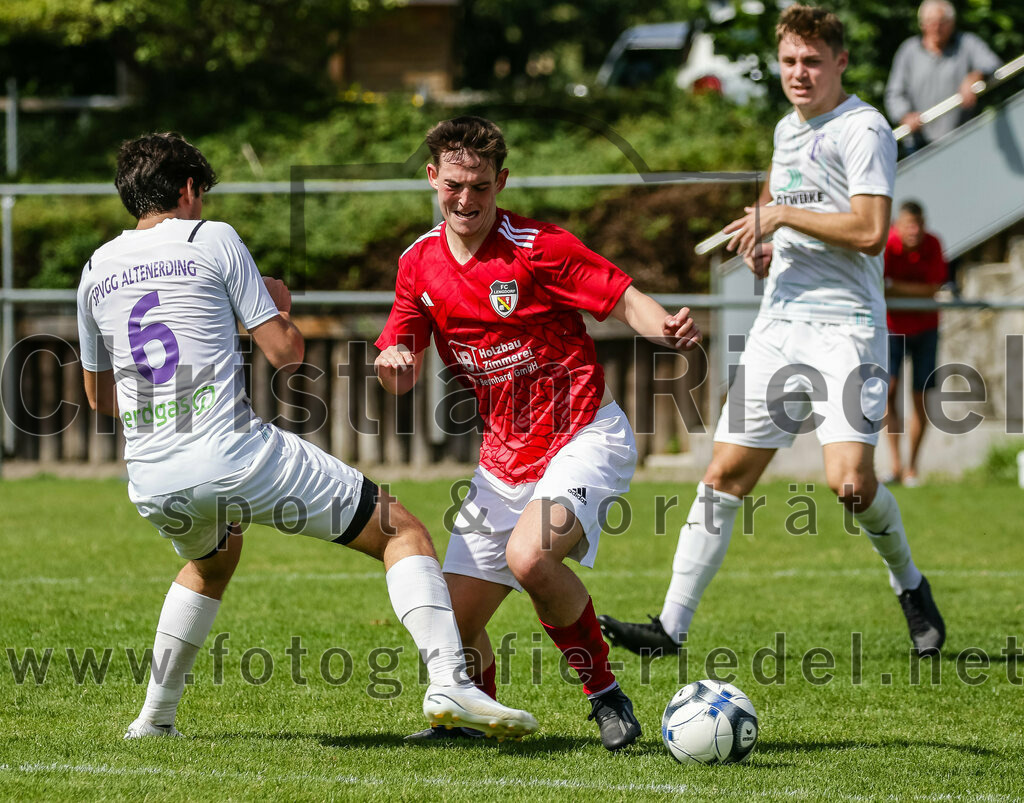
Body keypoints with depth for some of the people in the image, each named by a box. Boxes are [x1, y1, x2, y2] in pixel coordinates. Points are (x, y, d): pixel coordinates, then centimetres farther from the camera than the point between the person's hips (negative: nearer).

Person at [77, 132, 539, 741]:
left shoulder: (96, 272, 17)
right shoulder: (212, 239, 3)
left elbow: (101, 398, 27)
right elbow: (285, 352, 1)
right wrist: (280, 307, 22)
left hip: (152, 484, 6)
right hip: (235, 457, -6)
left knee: (214, 560, 39)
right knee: (401, 530, 3)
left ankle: (155, 718, 36)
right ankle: (449, 681, -17)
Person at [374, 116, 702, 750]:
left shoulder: (539, 247, -13)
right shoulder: (420, 263, 4)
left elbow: (626, 300, -11)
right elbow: (403, 376, 7)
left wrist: (669, 329, -33)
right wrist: (392, 363, -17)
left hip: (583, 436, -6)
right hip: (506, 455, 6)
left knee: (530, 556, -33)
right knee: (454, 621, 1)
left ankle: (605, 694, -11)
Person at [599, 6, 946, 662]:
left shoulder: (863, 130, -8)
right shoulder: (788, 130, 18)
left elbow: (869, 231, -18)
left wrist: (782, 216, -12)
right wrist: (761, 241, 15)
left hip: (846, 327, -7)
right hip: (780, 323, 7)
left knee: (850, 481, -20)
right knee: (726, 473, 2)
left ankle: (910, 584, 10)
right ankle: (671, 627, 3)